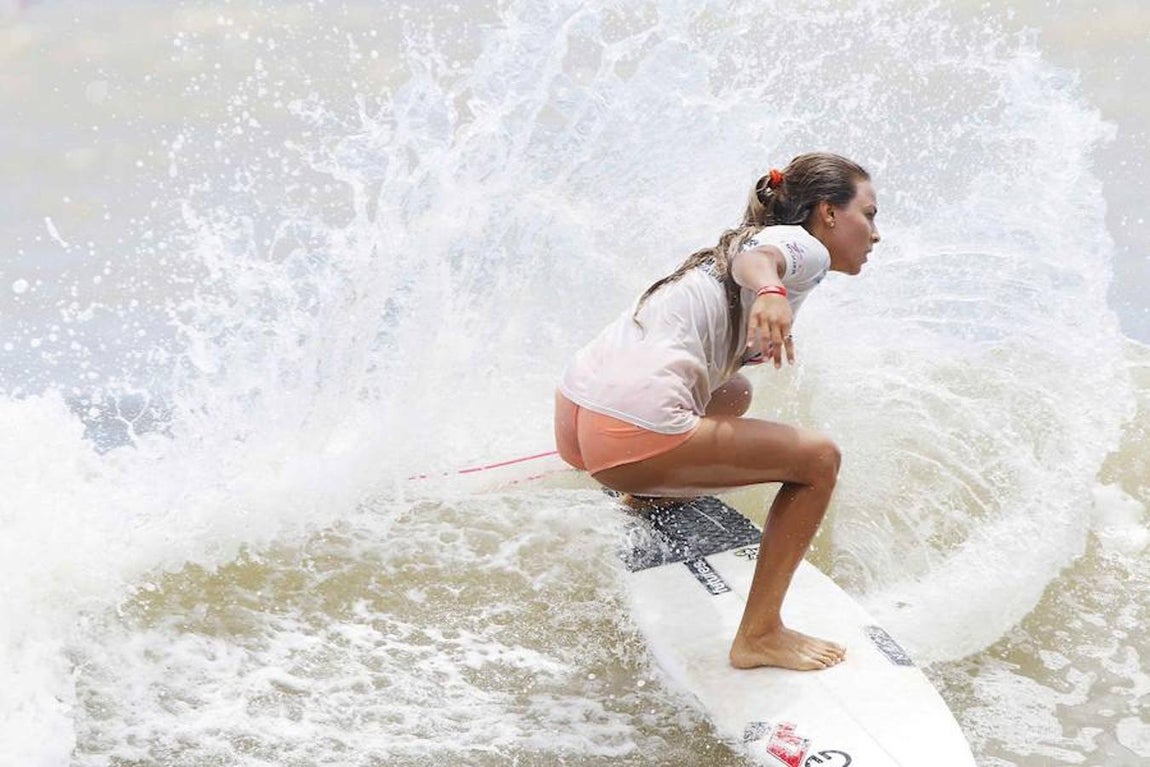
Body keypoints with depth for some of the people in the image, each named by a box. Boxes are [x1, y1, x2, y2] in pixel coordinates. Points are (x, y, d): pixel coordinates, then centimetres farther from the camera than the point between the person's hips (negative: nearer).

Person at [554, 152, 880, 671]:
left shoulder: (744, 237, 27)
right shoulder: (805, 247, 1)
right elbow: (759, 258, -24)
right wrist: (771, 292, -46)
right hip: (634, 433, -10)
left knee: (734, 393, 34)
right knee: (818, 458, -2)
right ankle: (760, 636, 1)